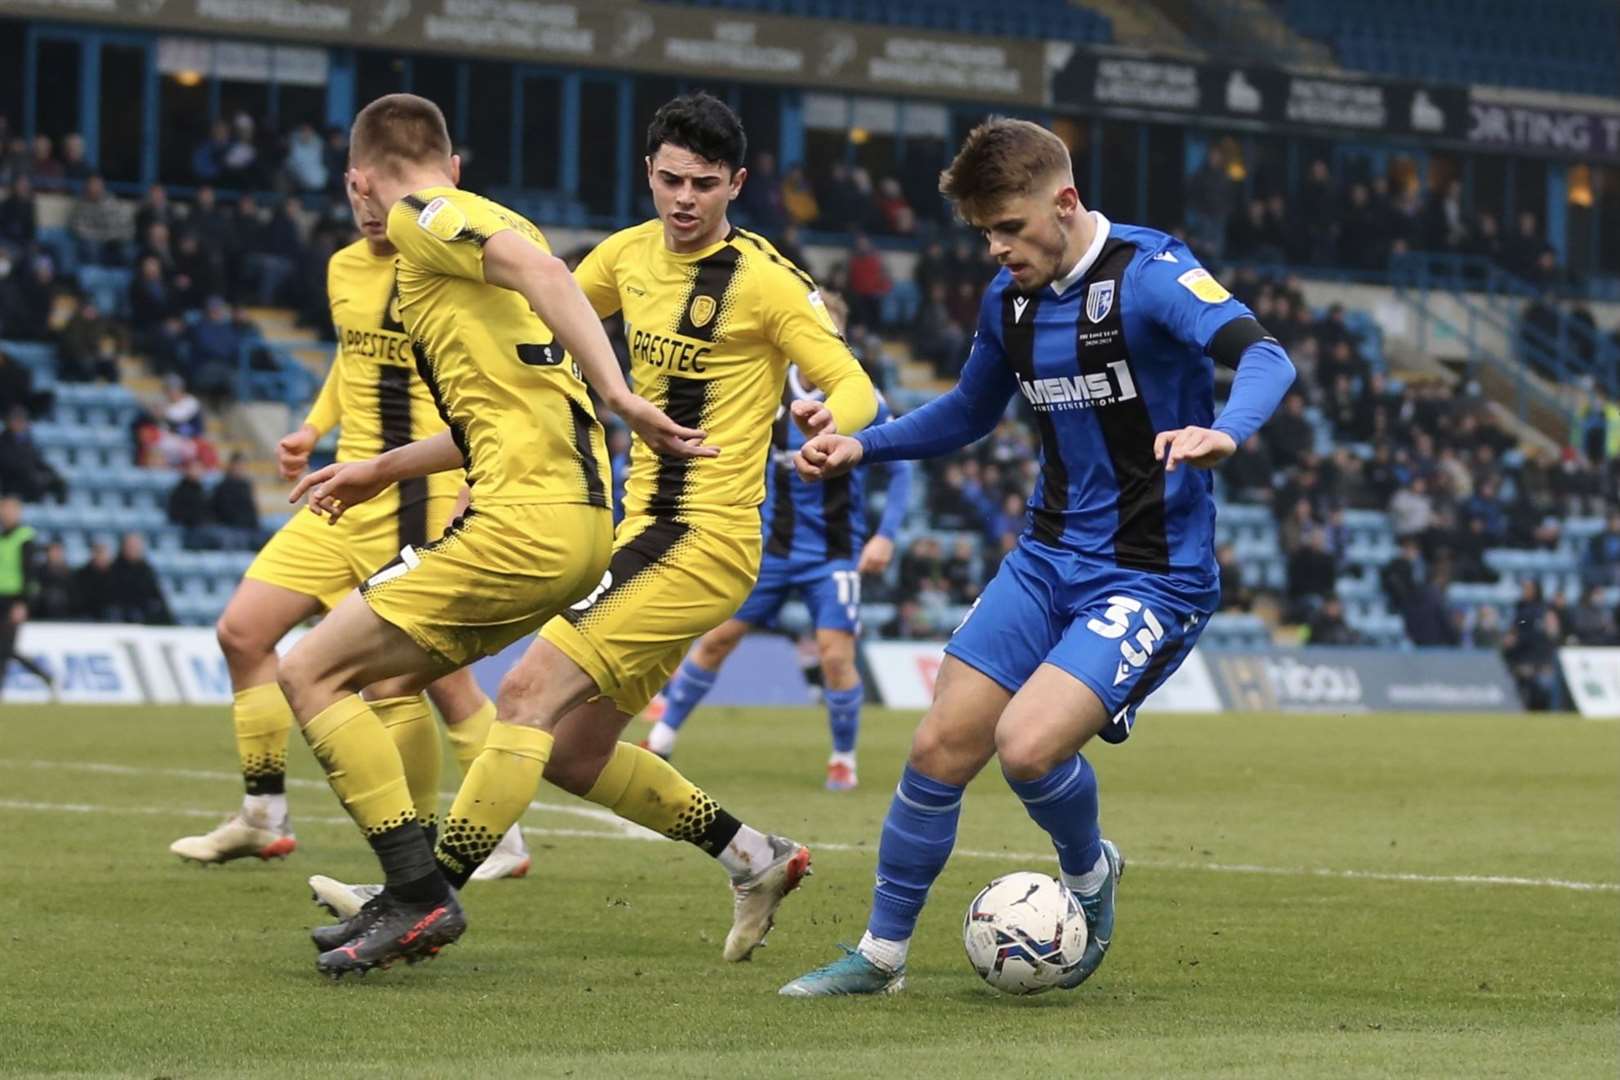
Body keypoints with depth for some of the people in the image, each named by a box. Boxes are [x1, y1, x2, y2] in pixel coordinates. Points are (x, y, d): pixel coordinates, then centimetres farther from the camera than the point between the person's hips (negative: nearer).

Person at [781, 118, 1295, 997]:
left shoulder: (1147, 273, -17)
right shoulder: (1009, 298, 6)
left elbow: (1264, 357, -32)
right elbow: (969, 413, 24)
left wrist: (1224, 431, -53)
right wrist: (861, 447, 9)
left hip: (1153, 578, -7)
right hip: (1049, 558, 7)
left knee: (1027, 747, -22)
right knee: (941, 746, 0)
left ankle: (1089, 875, 11)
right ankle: (881, 953, 17)